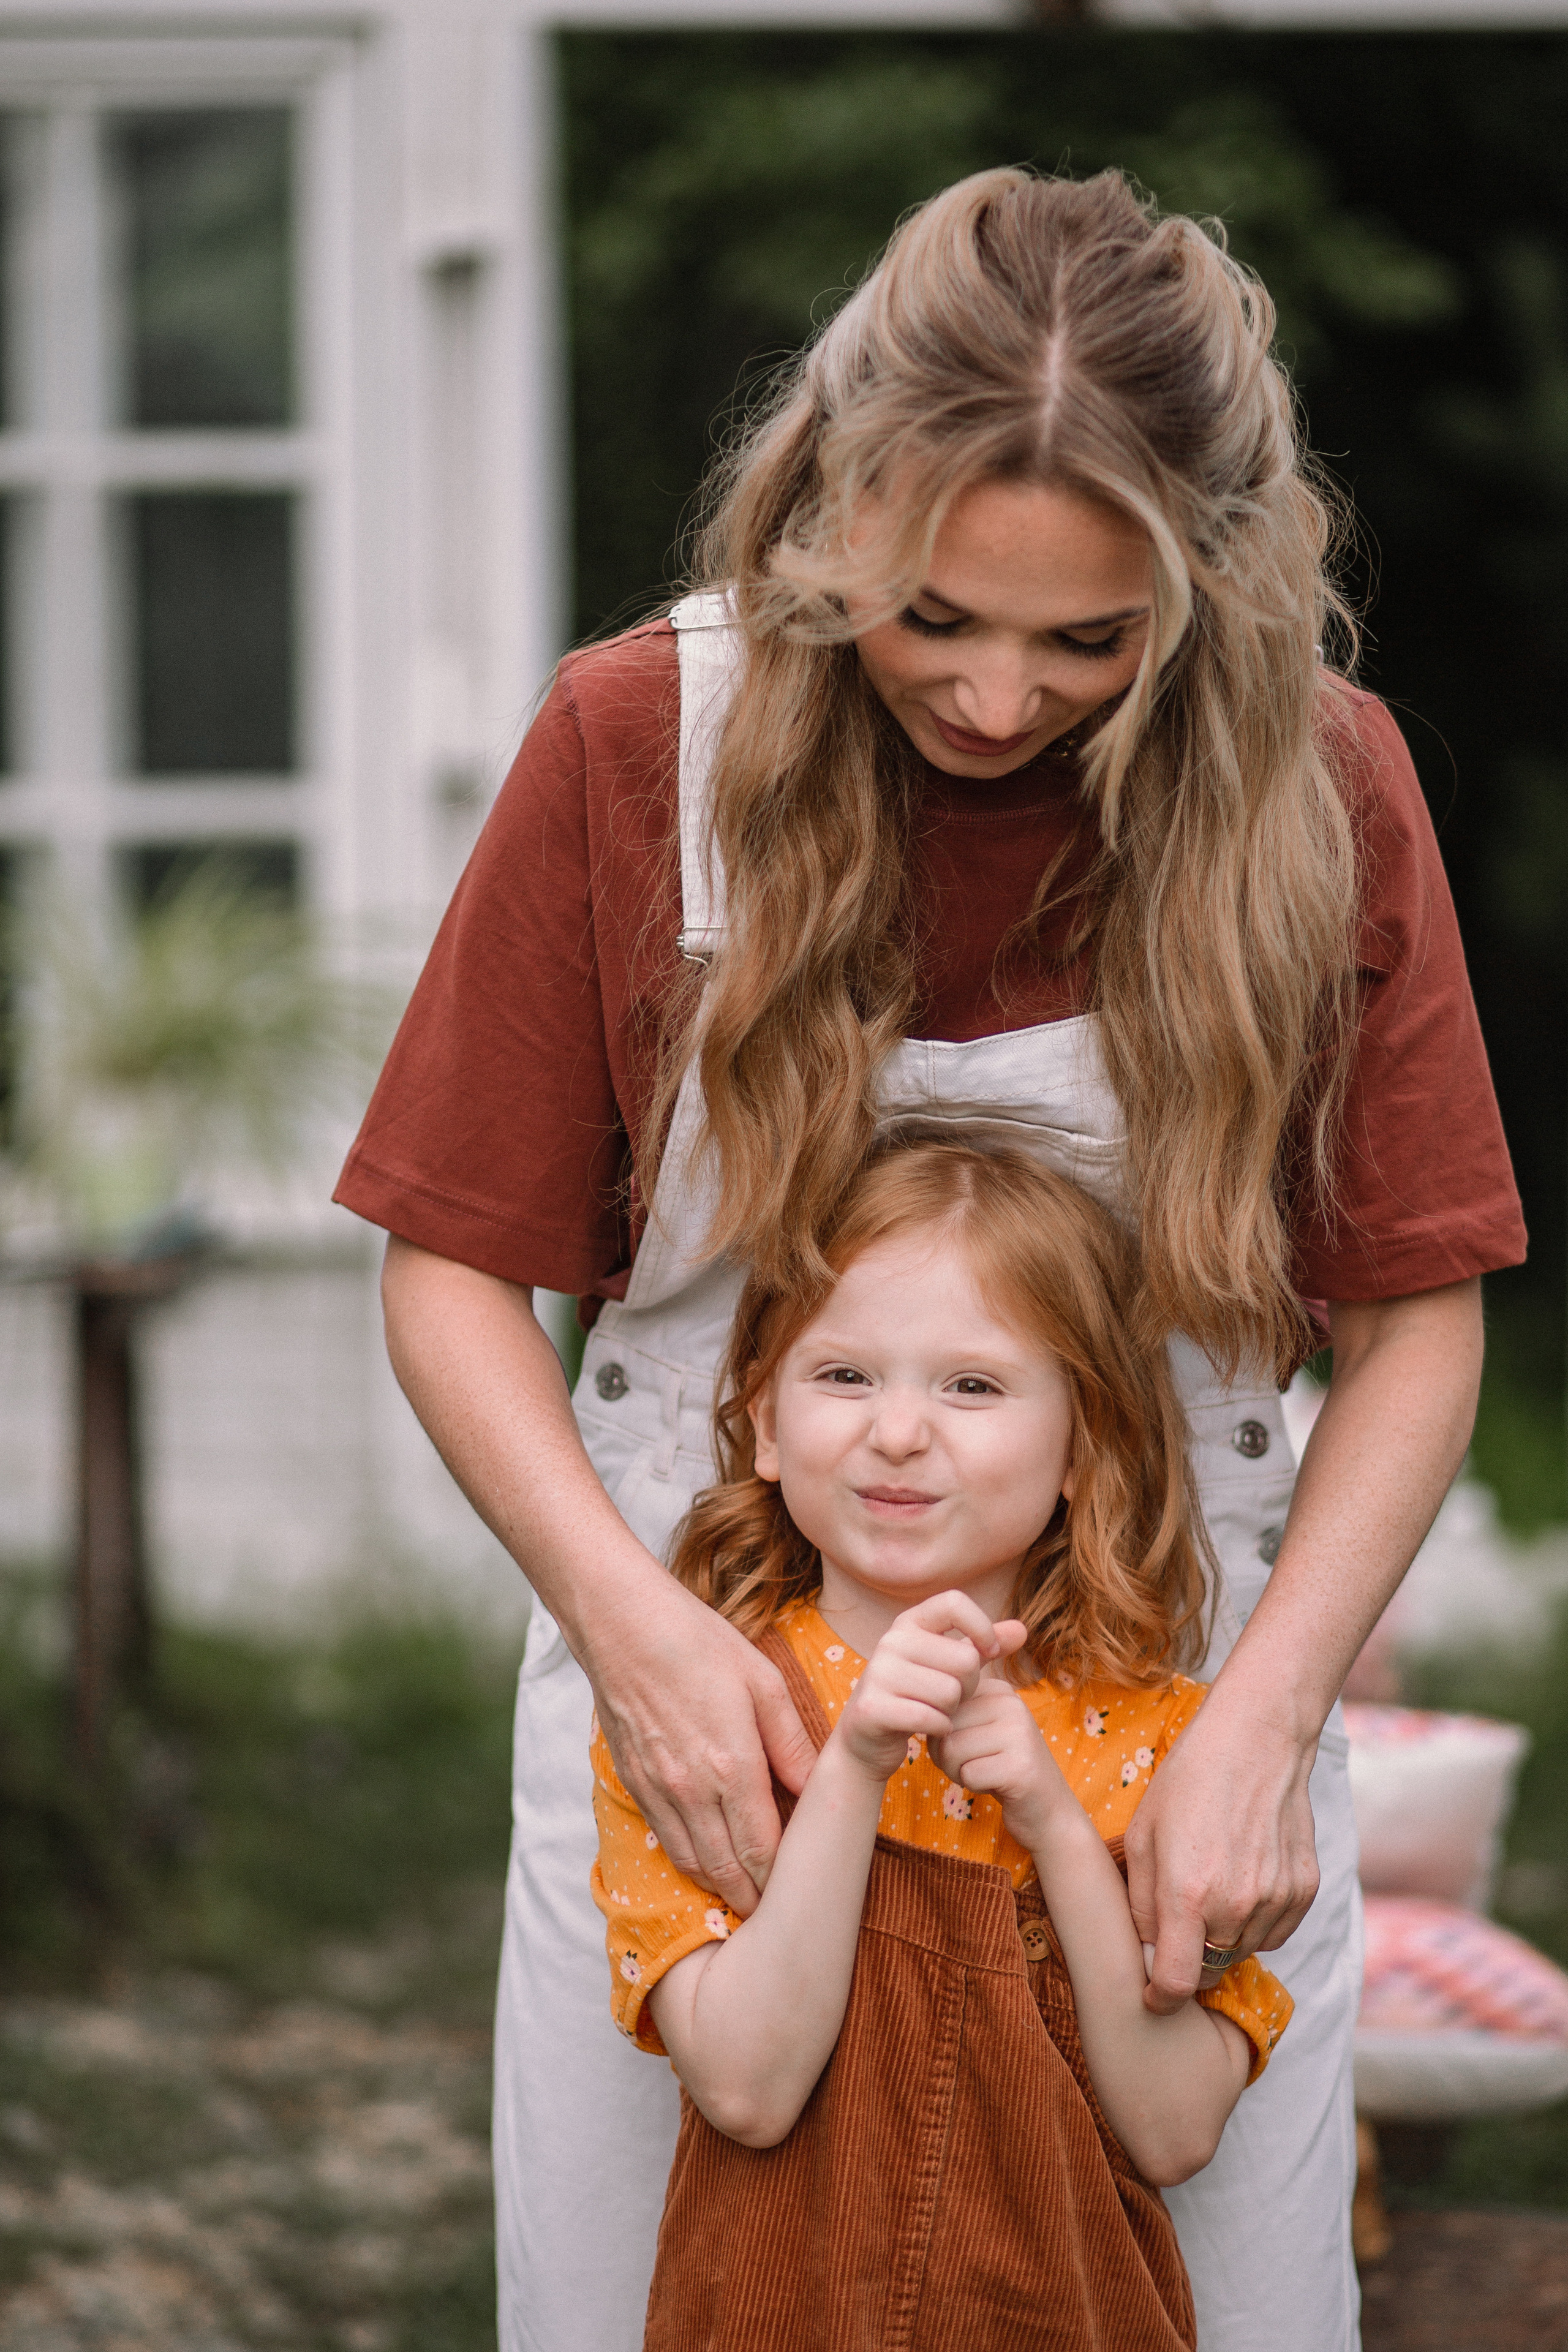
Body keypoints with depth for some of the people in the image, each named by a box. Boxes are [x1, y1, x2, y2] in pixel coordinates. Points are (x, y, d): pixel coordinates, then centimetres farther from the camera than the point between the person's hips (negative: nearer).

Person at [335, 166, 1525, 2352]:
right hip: (701, 1680, 0)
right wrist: (632, 1620, -17)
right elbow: (455, 1270, -2)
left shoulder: (1322, 782, -5)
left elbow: (1416, 1320, -2)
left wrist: (1264, 1716, -15)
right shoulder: (637, 741, -6)